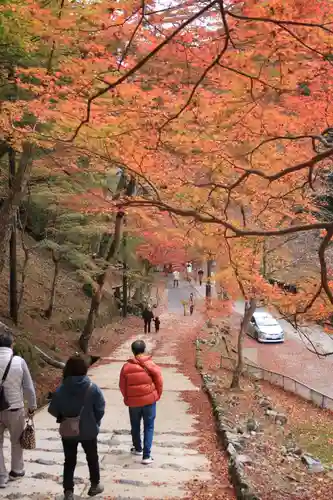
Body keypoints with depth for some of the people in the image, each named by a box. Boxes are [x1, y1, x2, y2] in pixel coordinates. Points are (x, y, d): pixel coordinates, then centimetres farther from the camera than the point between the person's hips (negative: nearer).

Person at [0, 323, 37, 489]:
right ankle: (16, 471, 37)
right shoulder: (19, 361, -15)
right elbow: (29, 387, -8)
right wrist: (32, 406, 7)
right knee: (16, 441, 21)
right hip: (15, 408, 0)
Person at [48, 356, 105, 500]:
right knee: (92, 458, 21)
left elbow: (53, 410, -8)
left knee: (69, 461, 15)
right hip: (89, 431, 0)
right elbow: (100, 410, -12)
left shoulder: (61, 390, -15)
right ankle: (95, 485, 36)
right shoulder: (93, 388, -17)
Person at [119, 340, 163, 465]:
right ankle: (146, 455, 1)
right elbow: (159, 382, -7)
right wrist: (157, 396, 9)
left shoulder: (126, 367, -5)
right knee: (148, 427, 6)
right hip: (149, 399, -2)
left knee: (135, 426, 21)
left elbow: (122, 385, 2)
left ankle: (137, 448, 38)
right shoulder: (151, 365, -10)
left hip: (133, 401, 2)